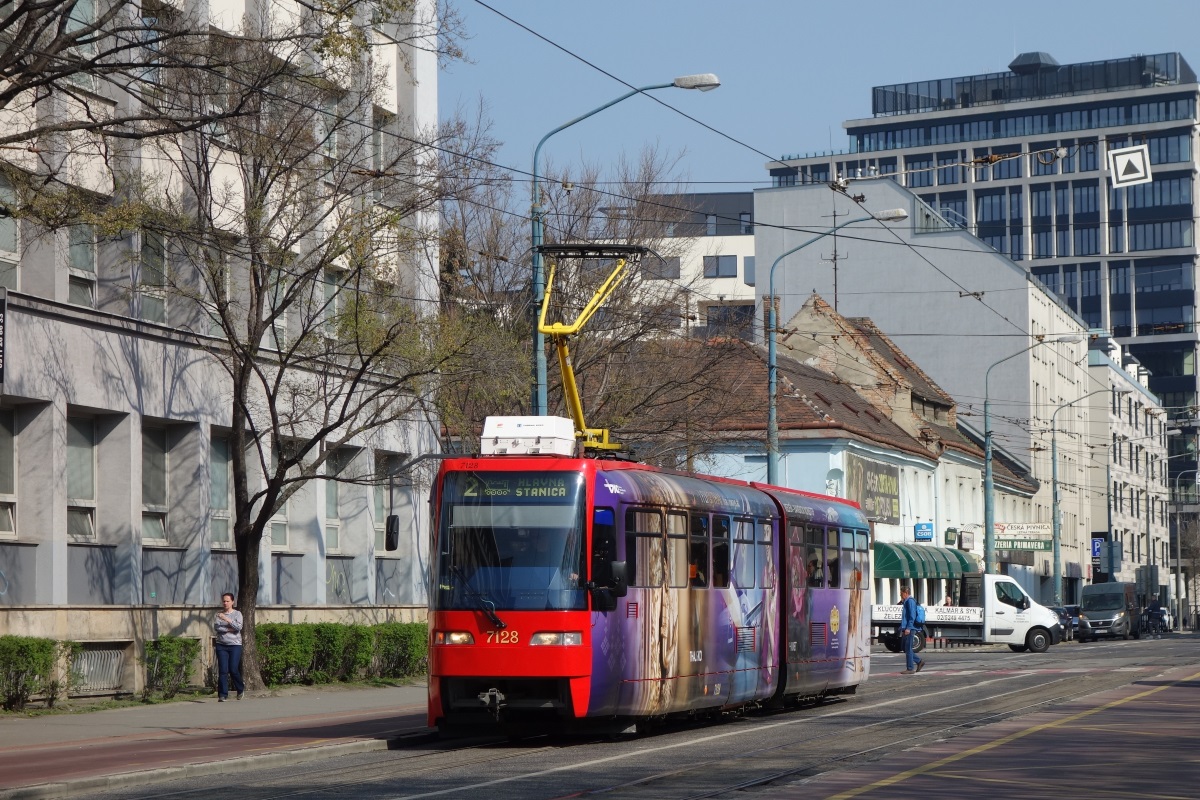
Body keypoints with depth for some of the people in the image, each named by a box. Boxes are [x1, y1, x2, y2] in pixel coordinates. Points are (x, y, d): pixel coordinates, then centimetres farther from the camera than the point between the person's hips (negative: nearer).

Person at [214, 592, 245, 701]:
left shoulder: (237, 614, 4)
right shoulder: (219, 614, 9)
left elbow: (238, 627, -11)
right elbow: (216, 626, -5)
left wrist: (227, 619, -18)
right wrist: (229, 629, -12)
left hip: (235, 645, -2)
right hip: (221, 645, 2)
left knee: (233, 669, -7)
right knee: (223, 670, -5)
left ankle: (240, 689, 20)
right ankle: (223, 695, -3)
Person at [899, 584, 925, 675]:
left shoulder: (910, 601, -12)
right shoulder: (906, 602, 20)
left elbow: (912, 616, -20)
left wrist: (908, 628, -24)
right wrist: (902, 628, 23)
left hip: (909, 629, -10)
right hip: (906, 629, 10)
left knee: (908, 649, -7)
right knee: (906, 648, 12)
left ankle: (910, 669, -3)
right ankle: (919, 661, 17)